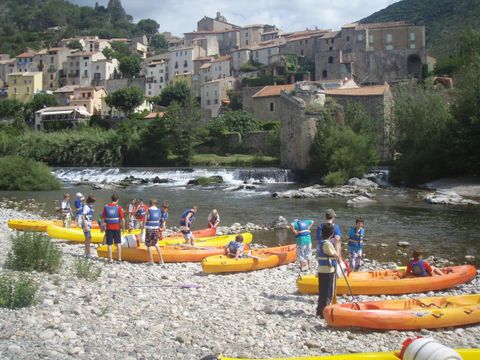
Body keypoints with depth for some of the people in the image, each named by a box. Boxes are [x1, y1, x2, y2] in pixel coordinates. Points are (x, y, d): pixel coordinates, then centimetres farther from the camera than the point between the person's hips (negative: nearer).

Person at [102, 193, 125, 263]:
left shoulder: (106, 206, -2)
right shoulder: (119, 207, -9)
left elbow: (103, 218, 1)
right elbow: (122, 219, -11)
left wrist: (103, 226, 12)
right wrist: (123, 227, 2)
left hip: (108, 228, 1)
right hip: (117, 227, -1)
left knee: (109, 244, 7)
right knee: (118, 243, 12)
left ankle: (110, 259, 9)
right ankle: (119, 258, 11)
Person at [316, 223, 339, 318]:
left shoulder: (320, 242, 9)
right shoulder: (327, 243, -20)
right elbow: (336, 256, -15)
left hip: (322, 270, 9)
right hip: (328, 271, -9)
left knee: (323, 291, 18)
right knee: (328, 292, -1)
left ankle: (320, 310, 27)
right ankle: (324, 312, 4)